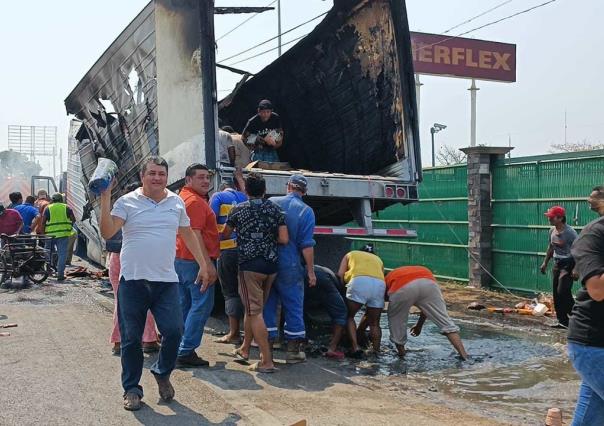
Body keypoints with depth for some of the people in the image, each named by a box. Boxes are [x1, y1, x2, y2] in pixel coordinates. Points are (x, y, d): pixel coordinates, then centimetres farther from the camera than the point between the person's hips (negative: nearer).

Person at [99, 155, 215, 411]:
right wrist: (105, 198, -19)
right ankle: (131, 389, 23)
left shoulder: (176, 202, 10)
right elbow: (107, 233, -13)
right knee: (131, 338, 6)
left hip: (166, 281, 2)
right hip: (133, 280, -2)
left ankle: (162, 373, 24)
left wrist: (203, 265, 19)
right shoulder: (127, 202, -1)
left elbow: (188, 235, 20)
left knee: (174, 331, -6)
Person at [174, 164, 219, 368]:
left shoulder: (183, 197, 17)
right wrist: (208, 264, -24)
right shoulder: (196, 202, -14)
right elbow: (195, 235, -22)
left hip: (180, 259, 10)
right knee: (202, 305, -5)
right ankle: (186, 351, -6)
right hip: (196, 261, -10)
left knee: (184, 305, 15)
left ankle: (178, 348, 21)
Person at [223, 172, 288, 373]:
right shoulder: (275, 209, 3)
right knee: (252, 308, 20)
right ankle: (244, 349, 34)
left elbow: (225, 235, 12)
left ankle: (267, 361, -8)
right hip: (271, 264, 5)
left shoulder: (238, 210, -2)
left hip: (250, 264, -4)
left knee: (255, 312, -4)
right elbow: (284, 239, -3)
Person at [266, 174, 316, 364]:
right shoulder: (306, 211, -6)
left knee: (268, 305, 11)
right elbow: (307, 245, -10)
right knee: (293, 307, 8)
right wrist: (311, 271, -3)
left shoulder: (271, 202, 3)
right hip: (290, 266, -2)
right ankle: (293, 351, 14)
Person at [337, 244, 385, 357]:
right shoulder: (378, 259, 38)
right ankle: (376, 351, 8)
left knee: (349, 316, 13)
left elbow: (340, 274, 15)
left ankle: (355, 348, -2)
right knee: (374, 323, 17)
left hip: (359, 281, -3)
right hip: (380, 284, 3)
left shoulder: (351, 254, 33)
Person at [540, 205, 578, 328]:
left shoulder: (570, 232, -19)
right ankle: (562, 321, 15)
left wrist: (576, 269, -23)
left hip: (568, 264, -8)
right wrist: (545, 262, 20)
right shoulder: (552, 230, 5)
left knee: (563, 292, -14)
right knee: (556, 293, 7)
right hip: (557, 263, 8)